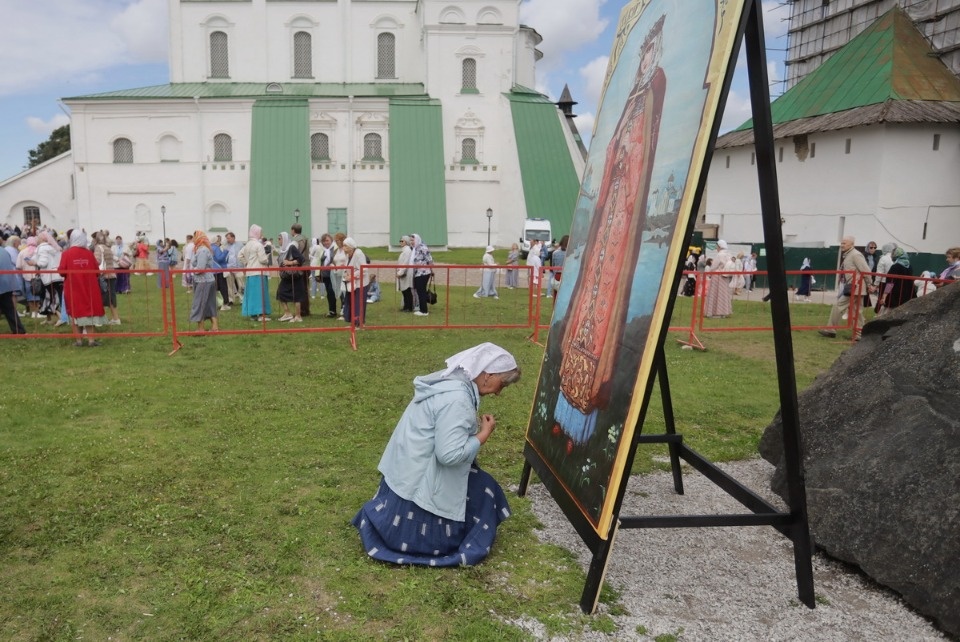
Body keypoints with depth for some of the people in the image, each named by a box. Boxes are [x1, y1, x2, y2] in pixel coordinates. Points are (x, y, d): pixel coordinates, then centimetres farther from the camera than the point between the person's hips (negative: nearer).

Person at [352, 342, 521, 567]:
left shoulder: (450, 382, 6)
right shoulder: (457, 398, -26)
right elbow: (450, 454, -28)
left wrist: (475, 429, 5)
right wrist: (484, 434, -16)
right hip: (418, 487, -9)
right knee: (482, 488, 3)